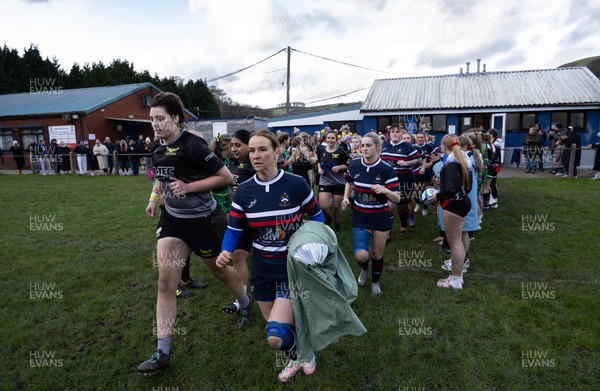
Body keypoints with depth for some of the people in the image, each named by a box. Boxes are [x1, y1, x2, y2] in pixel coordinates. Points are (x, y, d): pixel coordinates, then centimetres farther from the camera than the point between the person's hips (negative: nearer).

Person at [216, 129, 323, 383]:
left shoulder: (296, 184, -14)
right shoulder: (244, 191, -5)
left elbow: (316, 216, 1)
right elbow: (234, 229, -1)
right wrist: (225, 252, -20)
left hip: (293, 267, -4)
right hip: (262, 268, 4)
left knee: (276, 336, -14)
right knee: (273, 325, 19)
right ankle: (296, 357, 52)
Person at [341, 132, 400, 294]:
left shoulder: (387, 169, -15)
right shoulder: (354, 165, -5)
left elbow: (397, 199, -15)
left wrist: (385, 190, -34)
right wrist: (346, 198, 2)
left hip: (381, 218, -1)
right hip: (360, 217, 2)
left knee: (377, 254, 12)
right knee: (360, 255, -12)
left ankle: (375, 281, 43)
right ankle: (364, 269, 28)